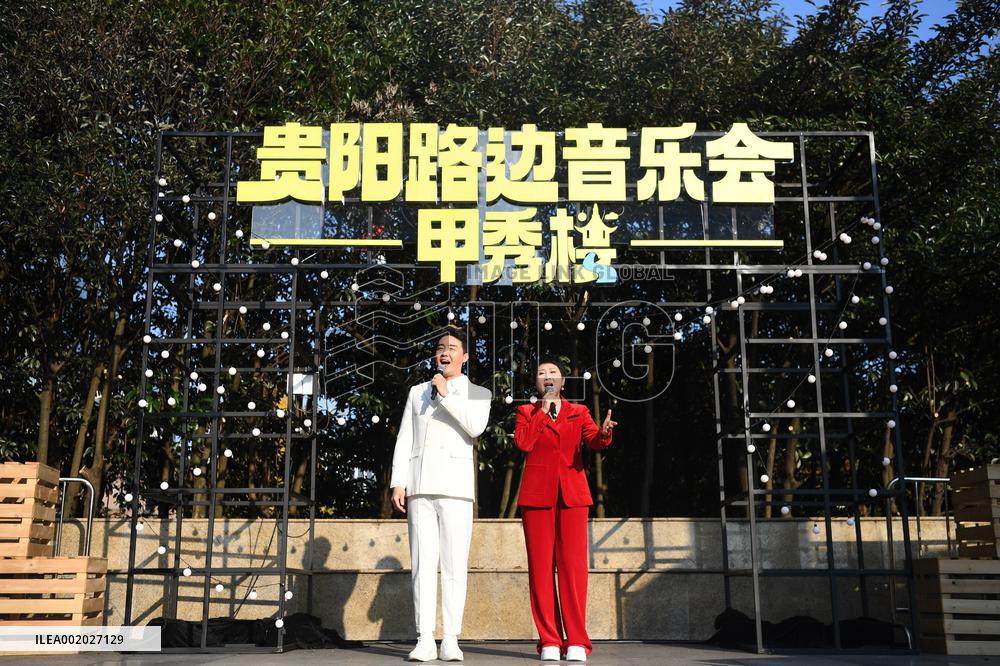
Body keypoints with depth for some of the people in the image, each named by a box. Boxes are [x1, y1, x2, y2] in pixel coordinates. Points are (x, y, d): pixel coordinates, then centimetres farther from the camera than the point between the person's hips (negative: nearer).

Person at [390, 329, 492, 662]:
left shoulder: (478, 394, 12)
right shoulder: (417, 392, 19)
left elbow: (475, 427, -9)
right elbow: (404, 440, 13)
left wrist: (446, 395, -6)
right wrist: (398, 483, 3)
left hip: (454, 486, -2)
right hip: (420, 487, 2)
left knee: (454, 565, -5)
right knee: (422, 564, -2)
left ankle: (451, 640, -1)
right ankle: (425, 640, 0)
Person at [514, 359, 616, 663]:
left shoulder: (578, 412, 14)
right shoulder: (526, 412, 13)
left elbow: (593, 439, -4)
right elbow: (523, 443, -5)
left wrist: (604, 433, -27)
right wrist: (543, 410, -4)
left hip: (572, 495, 0)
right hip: (537, 495, 0)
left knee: (573, 565, -8)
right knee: (541, 566, -2)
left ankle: (577, 642, -4)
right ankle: (549, 641, 3)